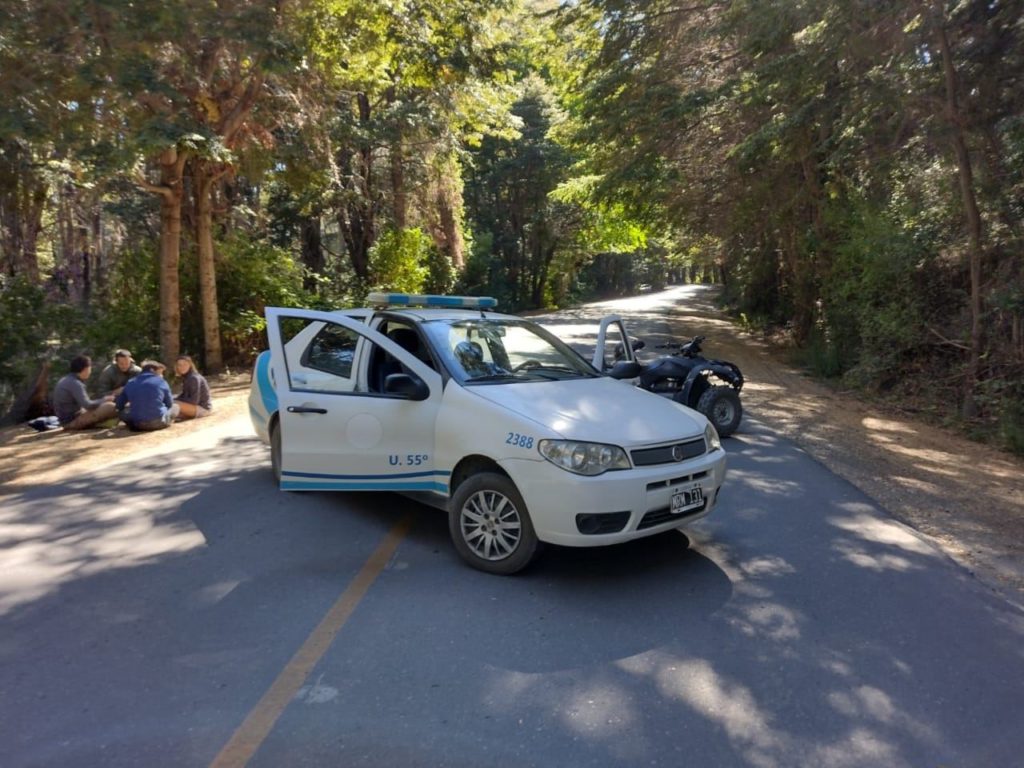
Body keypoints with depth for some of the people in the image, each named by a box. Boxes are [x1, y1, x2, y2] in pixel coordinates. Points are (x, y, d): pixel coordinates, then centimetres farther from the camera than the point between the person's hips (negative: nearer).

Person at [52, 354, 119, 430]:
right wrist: (104, 400, -9)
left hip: (66, 421, 10)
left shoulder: (65, 381, 12)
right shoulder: (75, 383, -17)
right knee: (109, 407, -21)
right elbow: (88, 405, -24)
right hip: (72, 421, -10)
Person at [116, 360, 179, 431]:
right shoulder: (161, 381, 0)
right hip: (158, 422, -2)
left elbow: (119, 405, 11)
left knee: (123, 412, 30)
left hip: (137, 425, 2)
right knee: (175, 406, 23)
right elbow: (169, 404, 8)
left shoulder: (130, 383, 8)